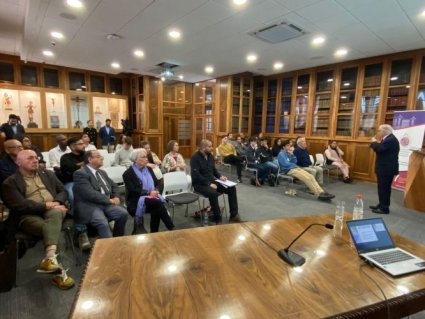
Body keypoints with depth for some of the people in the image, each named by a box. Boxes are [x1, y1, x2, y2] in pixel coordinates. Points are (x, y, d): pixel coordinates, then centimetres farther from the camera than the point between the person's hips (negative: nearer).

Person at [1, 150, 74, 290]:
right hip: (28, 216, -2)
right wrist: (46, 205, -14)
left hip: (52, 210, 3)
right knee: (49, 228, -34)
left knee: (55, 214, -35)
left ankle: (49, 259, -47)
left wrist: (56, 203, -5)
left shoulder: (48, 174, 21)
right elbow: (19, 205, -8)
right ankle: (58, 272, -35)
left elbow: (63, 191, 17)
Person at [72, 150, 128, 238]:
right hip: (89, 206, -7)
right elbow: (90, 194, -18)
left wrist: (116, 197, 3)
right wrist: (109, 200, -14)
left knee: (123, 213, -16)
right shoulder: (80, 173, -7)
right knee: (103, 223, -32)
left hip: (106, 204, 7)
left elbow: (114, 186, 25)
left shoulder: (102, 172, 19)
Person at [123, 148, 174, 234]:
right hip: (136, 201, -5)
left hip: (152, 198, 5)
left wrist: (155, 191, -10)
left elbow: (157, 183, 12)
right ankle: (171, 228, -27)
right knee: (157, 202, -32)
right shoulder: (127, 174, -4)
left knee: (156, 209, -30)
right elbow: (133, 191, -14)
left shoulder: (149, 169, 14)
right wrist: (148, 192, -22)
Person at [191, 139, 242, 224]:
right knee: (213, 193, -38)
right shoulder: (195, 158, -14)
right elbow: (196, 175, -22)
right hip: (200, 184, -8)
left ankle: (234, 215, 0)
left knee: (232, 188, -6)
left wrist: (220, 176, 1)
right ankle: (218, 219, -22)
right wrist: (209, 184, -27)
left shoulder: (210, 155, 9)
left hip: (212, 181, 8)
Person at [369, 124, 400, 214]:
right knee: (383, 188, 17)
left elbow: (380, 148, -28)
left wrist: (374, 142, -11)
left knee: (384, 188, -4)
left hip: (387, 169, -11)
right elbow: (381, 149, 15)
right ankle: (382, 205, 28)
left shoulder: (391, 139, -18)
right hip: (385, 168, 11)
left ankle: (384, 208, 4)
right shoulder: (388, 139, 15)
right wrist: (376, 143, 2)